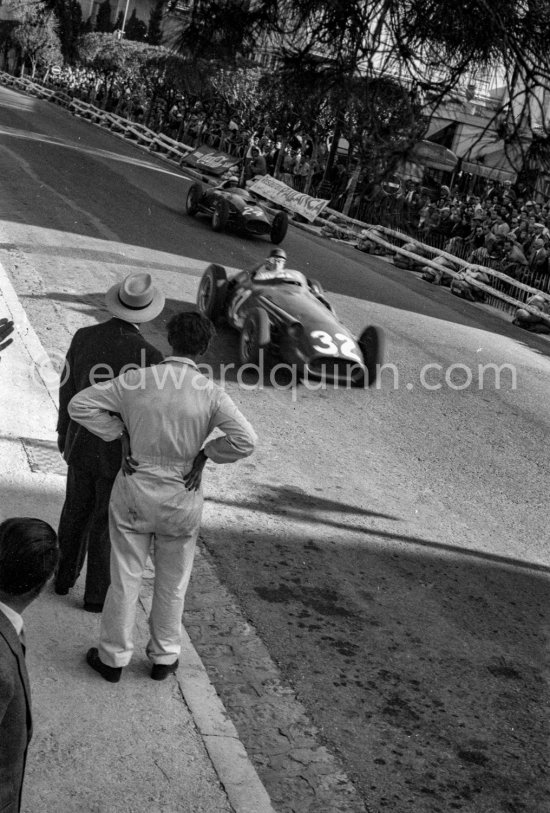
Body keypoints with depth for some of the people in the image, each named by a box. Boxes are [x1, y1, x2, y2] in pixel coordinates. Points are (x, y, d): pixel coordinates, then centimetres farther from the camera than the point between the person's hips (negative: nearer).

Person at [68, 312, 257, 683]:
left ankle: (113, 657, 27)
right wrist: (205, 452, -7)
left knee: (125, 578, 14)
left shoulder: (135, 381, -10)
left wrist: (119, 431, 0)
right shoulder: (211, 393, -14)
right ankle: (164, 657, 32)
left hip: (135, 489, 1)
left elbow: (80, 404, -6)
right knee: (172, 583, 18)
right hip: (182, 498, -1)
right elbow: (245, 440, -23)